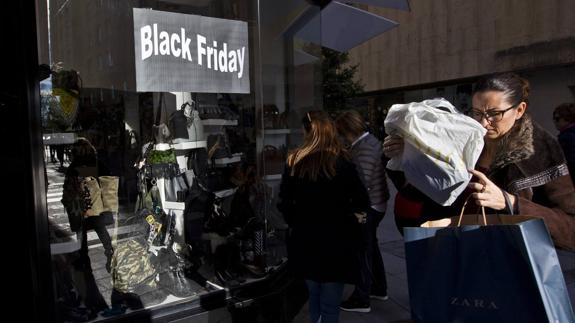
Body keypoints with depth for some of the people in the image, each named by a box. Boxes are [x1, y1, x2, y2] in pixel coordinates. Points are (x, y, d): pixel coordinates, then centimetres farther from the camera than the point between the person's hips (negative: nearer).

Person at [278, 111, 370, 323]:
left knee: (314, 297, 24)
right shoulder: (342, 163, -13)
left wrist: (297, 222, 11)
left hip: (304, 241, 4)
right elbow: (363, 204, -9)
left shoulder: (294, 162, -5)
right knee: (330, 305, 8)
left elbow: (284, 204, -4)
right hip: (335, 242, -3)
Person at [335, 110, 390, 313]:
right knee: (371, 247, 21)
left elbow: (362, 183, -25)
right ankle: (379, 289, 37)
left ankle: (361, 300, 14)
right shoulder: (369, 141, 8)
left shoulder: (365, 148, -23)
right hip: (374, 204, 10)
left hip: (368, 207, -10)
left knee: (363, 251, 1)